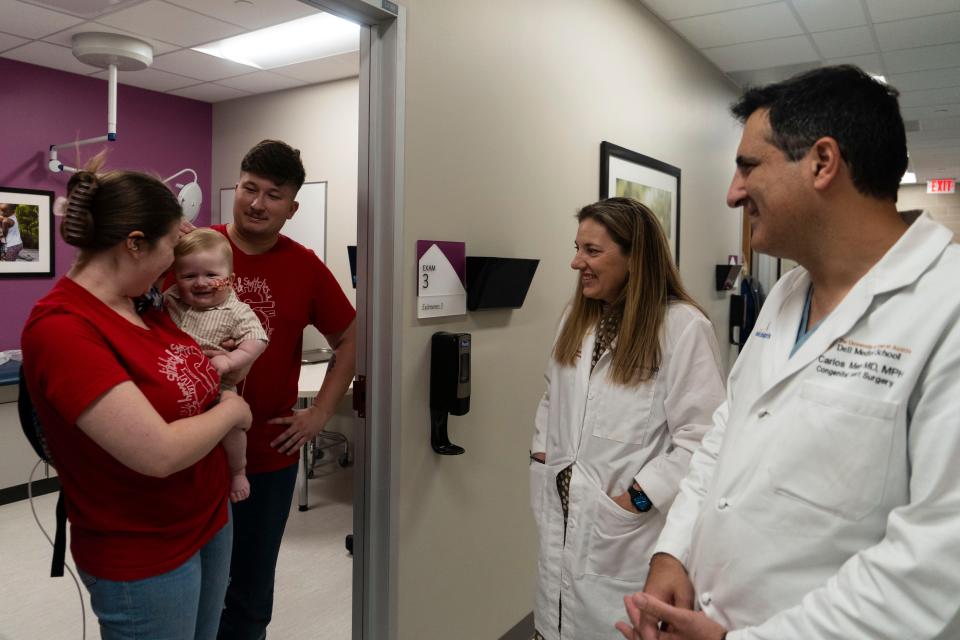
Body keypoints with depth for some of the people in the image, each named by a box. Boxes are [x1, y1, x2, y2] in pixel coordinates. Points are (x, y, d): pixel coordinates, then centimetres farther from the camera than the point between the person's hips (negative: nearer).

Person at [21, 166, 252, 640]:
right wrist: (231, 410, -13)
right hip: (144, 557, -7)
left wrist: (215, 364, 2)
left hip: (211, 520, 8)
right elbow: (160, 453, -29)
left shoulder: (140, 302, 0)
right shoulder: (61, 329, -25)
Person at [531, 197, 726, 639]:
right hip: (562, 518, 6)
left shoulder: (684, 325, -18)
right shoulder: (576, 318, 7)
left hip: (628, 528, -6)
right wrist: (542, 457, 6)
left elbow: (700, 438, -20)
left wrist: (637, 499, -18)